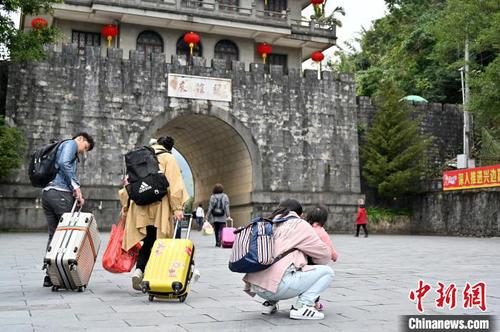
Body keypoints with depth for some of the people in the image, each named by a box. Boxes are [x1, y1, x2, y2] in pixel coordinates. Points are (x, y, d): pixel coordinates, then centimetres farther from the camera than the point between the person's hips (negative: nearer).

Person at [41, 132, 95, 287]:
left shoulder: (61, 147, 31)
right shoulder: (71, 143, 4)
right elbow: (63, 163, -17)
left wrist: (77, 193, 7)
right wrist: (76, 186, -13)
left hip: (46, 193, 9)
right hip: (60, 193, -9)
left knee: (53, 235, 10)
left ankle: (50, 275, 10)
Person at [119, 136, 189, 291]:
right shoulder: (167, 158, 4)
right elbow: (174, 183, -7)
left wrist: (125, 205, 22)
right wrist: (177, 208, -11)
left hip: (139, 206, 5)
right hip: (158, 208, -4)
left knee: (147, 241, 10)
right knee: (157, 242, 3)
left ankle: (139, 270, -8)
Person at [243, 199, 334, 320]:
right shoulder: (299, 224, 6)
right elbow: (325, 255, 11)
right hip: (277, 286, -8)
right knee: (327, 272, 6)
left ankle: (270, 303, 20)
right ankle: (302, 306, -7)